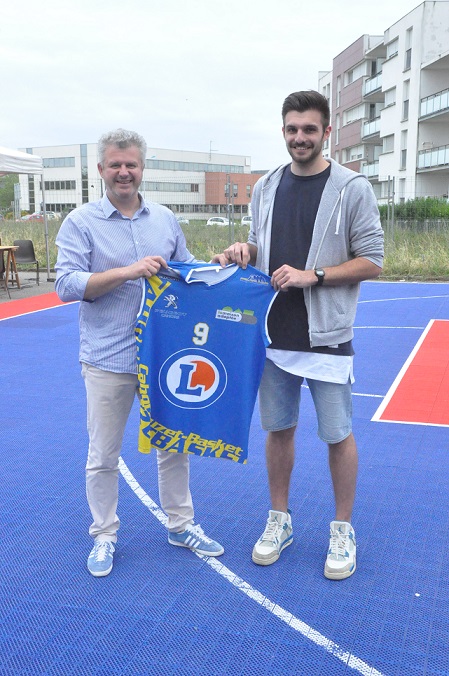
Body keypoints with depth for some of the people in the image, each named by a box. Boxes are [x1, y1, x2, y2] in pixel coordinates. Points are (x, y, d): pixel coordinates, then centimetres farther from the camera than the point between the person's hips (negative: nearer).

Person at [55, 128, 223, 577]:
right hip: (107, 359, -3)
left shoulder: (166, 220, 10)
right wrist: (127, 271, -22)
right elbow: (66, 285, -12)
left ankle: (180, 526, 32)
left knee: (173, 445, 14)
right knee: (103, 455, 8)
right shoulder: (81, 223, -2)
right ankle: (103, 536, 27)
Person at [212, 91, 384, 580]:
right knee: (278, 428, 14)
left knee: (338, 434, 6)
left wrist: (312, 275, -18)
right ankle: (279, 520, 31)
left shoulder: (352, 189, -6)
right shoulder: (266, 187, 9)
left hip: (326, 337, -4)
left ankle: (343, 530, 25)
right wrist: (243, 252, -6)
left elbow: (372, 262, -7)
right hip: (274, 334, 4)